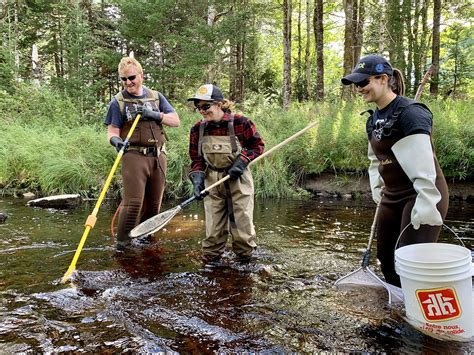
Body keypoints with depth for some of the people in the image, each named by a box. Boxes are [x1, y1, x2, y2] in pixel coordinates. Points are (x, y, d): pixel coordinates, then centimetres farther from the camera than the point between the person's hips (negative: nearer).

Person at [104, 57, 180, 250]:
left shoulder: (156, 96, 14)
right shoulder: (118, 102, 4)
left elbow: (175, 120, 9)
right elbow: (112, 130, -1)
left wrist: (155, 115, -8)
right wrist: (115, 139, -25)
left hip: (158, 156, 4)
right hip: (134, 156, -4)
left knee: (153, 203, 10)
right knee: (133, 202, -12)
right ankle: (122, 243, -1)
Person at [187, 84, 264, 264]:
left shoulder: (240, 123, -14)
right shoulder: (198, 129, -4)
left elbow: (257, 145, -1)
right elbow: (196, 159, 3)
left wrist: (242, 162, -15)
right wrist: (198, 179, -13)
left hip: (238, 180, -3)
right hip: (213, 182, 3)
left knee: (242, 224, 3)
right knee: (213, 227, 7)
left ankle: (245, 260, 23)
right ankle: (210, 261, 24)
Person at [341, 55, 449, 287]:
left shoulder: (409, 113, -19)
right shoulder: (374, 119, 8)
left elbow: (424, 166, -24)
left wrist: (427, 206, -25)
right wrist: (377, 190, 12)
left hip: (420, 196, -8)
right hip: (392, 197, 9)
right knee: (385, 258, 15)